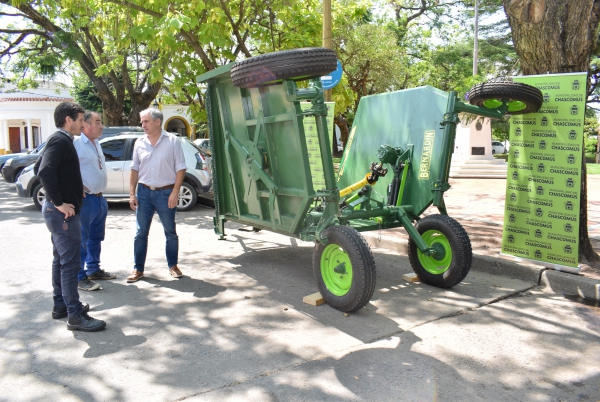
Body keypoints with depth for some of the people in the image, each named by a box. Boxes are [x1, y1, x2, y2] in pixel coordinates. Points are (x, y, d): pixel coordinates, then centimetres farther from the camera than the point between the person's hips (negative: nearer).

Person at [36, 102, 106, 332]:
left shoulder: (60, 140, 15)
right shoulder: (61, 140, -16)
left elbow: (41, 169, 24)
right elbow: (45, 171, -29)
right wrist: (59, 202, -24)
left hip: (58, 211, 11)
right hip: (62, 212, -11)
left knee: (61, 259, 17)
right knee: (70, 263, -7)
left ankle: (61, 305, 27)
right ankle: (75, 316, -3)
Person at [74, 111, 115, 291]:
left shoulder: (96, 144, 15)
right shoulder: (76, 143, -14)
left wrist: (100, 192, 14)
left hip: (100, 198, 9)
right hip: (85, 200, -9)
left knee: (96, 237, 17)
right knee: (81, 239, -3)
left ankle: (93, 269, 29)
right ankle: (80, 277, 3)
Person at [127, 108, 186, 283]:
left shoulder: (172, 141, -4)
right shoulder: (139, 143, 7)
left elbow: (180, 168, -5)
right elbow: (135, 170, 10)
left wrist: (175, 192, -12)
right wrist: (132, 194, 3)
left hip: (166, 193, -3)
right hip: (144, 192, 3)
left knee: (170, 233, 8)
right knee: (141, 233, 5)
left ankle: (172, 265, 24)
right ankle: (138, 269, 15)